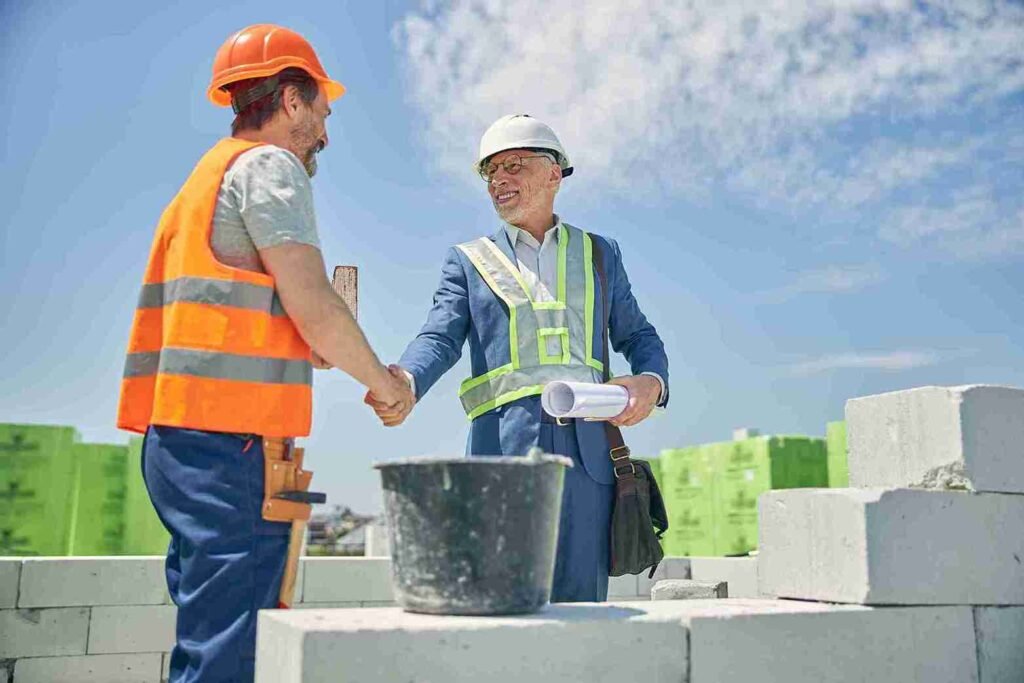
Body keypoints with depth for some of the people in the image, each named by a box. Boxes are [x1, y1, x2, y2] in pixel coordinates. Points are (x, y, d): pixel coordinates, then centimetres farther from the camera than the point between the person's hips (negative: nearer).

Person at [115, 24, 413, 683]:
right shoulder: (269, 164, -4)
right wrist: (381, 380, 3)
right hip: (228, 438, -10)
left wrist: (309, 349, 21)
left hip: (181, 434, 10)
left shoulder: (209, 173, 25)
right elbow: (316, 307, -12)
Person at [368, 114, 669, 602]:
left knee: (581, 603, 2)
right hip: (503, 446, -1)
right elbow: (440, 338, 2)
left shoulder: (599, 253, 20)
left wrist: (650, 381, -2)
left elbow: (638, 336, 21)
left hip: (588, 448, 2)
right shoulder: (468, 260, 15)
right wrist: (405, 383, -21)